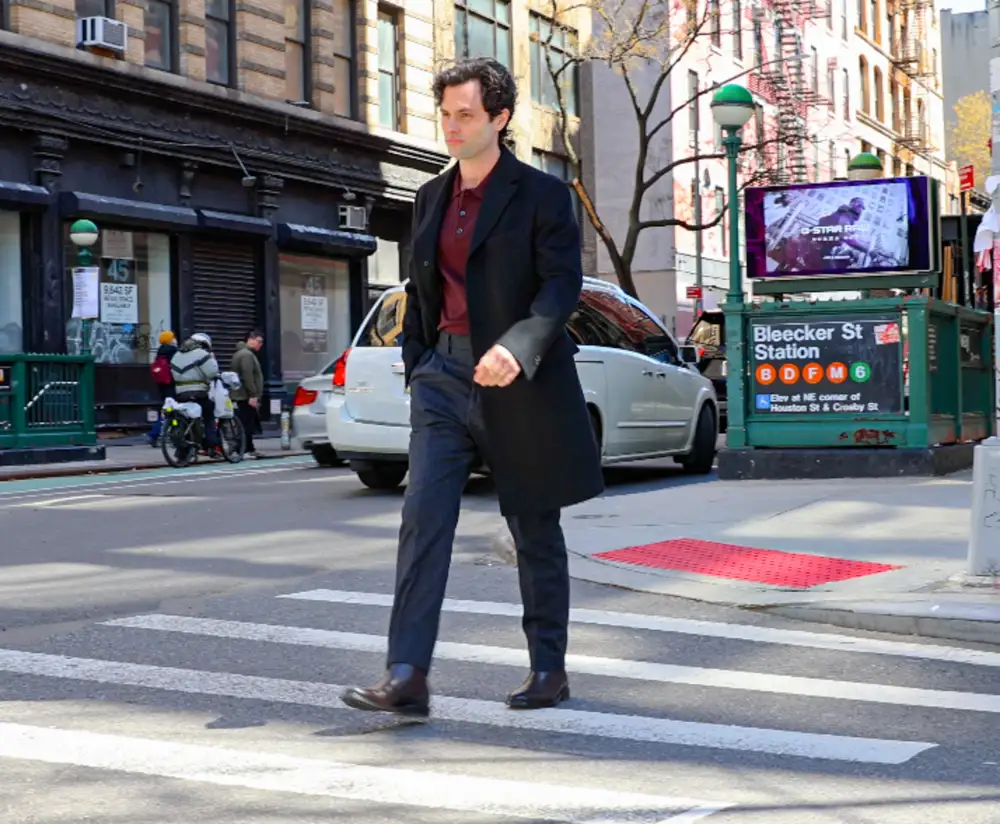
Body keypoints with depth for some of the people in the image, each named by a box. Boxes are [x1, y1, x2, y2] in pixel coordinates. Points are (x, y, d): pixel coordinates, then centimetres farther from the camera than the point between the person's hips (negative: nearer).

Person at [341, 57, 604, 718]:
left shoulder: (541, 195, -4)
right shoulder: (431, 197, 15)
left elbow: (563, 283, -14)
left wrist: (519, 347, -30)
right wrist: (415, 367, 14)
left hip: (518, 379, -4)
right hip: (444, 371, 4)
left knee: (535, 530, 7)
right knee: (423, 518, -9)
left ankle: (549, 670, 21)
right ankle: (407, 678, -13)